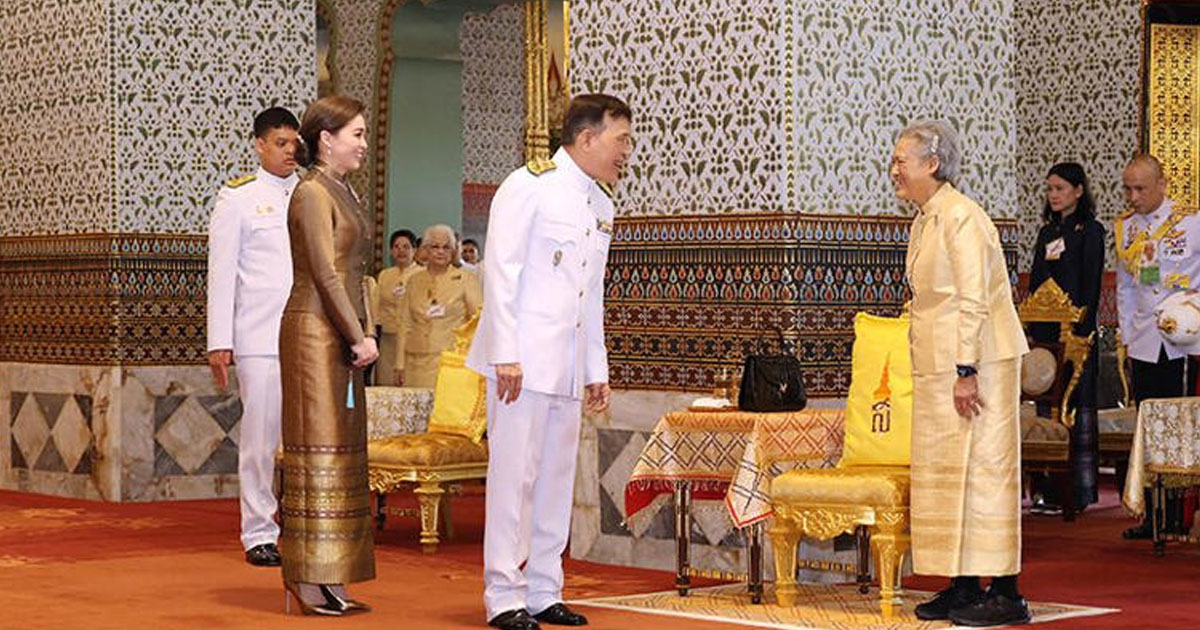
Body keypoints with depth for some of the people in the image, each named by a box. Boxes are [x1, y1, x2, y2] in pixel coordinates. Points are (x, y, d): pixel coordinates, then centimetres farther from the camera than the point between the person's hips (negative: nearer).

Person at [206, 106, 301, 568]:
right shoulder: (238, 197, 4)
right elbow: (222, 273, 1)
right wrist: (219, 342, -6)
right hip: (260, 338, -3)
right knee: (260, 436, -3)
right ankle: (258, 534, 5)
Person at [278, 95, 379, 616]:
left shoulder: (345, 193, 18)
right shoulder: (312, 193, -11)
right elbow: (325, 274, -16)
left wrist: (367, 331, 7)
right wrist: (359, 337, -15)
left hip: (342, 336, 10)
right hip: (315, 332, -9)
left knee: (343, 450, 10)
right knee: (317, 448, -7)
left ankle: (330, 580, 14)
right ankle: (308, 579, -4)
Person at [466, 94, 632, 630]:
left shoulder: (601, 205, 17)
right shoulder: (528, 187, -6)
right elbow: (501, 273, -11)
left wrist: (597, 369, 18)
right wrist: (506, 354, -16)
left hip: (568, 365, 8)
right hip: (523, 359, -8)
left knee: (557, 479, 8)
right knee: (514, 474, -6)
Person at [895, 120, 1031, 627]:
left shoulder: (960, 217, -14)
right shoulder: (924, 219, 15)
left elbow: (973, 300, -19)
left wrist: (965, 372, -22)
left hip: (976, 362, -10)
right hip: (937, 366, 10)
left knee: (983, 468, -7)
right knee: (942, 470, 10)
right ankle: (963, 586, 16)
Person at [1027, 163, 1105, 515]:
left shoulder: (1090, 231, -3)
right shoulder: (1048, 231, 17)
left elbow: (1091, 287, -9)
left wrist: (1081, 331, -15)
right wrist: (1031, 328, 10)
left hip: (1074, 330, -7)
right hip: (1045, 330, 7)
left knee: (1077, 405, -5)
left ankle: (1080, 490, -2)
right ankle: (1050, 489, 8)